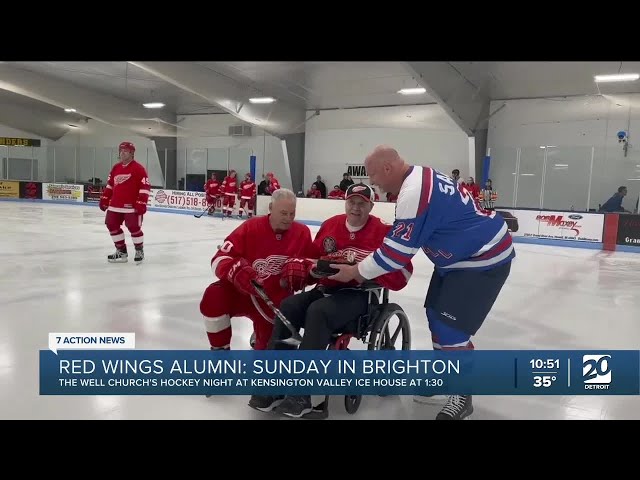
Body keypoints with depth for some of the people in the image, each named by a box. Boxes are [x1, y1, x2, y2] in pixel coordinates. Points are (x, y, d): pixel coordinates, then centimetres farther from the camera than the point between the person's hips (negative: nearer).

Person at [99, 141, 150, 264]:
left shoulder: (138, 168, -10)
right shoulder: (116, 168, 13)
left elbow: (145, 187, -14)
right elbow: (110, 185, 22)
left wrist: (141, 203, -18)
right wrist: (104, 199, 17)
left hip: (132, 206, -7)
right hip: (115, 205, 7)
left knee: (134, 227, -6)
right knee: (112, 225, 6)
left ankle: (139, 251, 16)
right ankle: (121, 251, 19)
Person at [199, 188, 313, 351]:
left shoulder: (303, 233, -5)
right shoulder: (251, 227, -11)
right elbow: (220, 259, -16)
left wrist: (298, 270, -22)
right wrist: (237, 271, -38)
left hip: (275, 302, 1)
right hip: (243, 290, -1)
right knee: (214, 297, -29)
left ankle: (262, 335, 36)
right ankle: (220, 348, -4)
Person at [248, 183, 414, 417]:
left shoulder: (383, 232, -6)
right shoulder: (330, 225, 11)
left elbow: (402, 273, -11)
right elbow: (313, 259, 20)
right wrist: (310, 269, -2)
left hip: (360, 295, -5)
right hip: (326, 289, 6)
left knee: (318, 311, -32)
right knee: (288, 306, -19)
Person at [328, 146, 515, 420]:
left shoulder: (413, 192, -27)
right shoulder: (422, 178, 6)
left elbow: (397, 250, -24)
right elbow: (404, 238, 14)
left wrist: (355, 271, -12)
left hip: (483, 259, -11)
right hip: (464, 254, 11)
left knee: (450, 326, -9)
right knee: (436, 314, 15)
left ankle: (462, 396, 7)